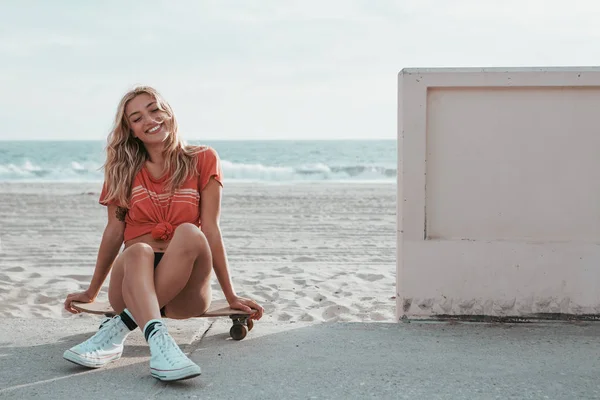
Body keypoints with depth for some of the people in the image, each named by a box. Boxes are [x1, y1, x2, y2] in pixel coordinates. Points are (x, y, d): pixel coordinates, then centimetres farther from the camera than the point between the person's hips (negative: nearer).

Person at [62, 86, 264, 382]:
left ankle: (118, 328, -36)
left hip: (184, 290, -1)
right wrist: (91, 292, 16)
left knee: (189, 232, -33)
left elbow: (210, 229, 2)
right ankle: (159, 342, -58)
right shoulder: (123, 170, 12)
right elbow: (114, 231, 15)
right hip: (132, 280, 1)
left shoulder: (202, 160, 7)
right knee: (139, 251, -34)